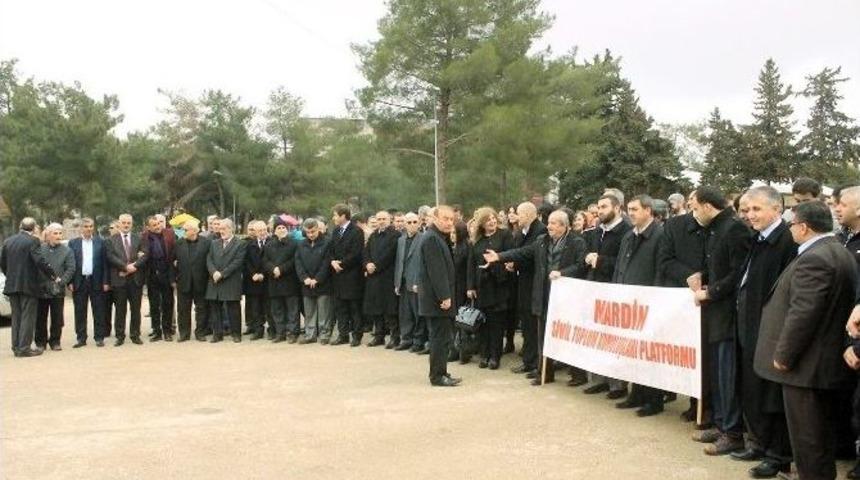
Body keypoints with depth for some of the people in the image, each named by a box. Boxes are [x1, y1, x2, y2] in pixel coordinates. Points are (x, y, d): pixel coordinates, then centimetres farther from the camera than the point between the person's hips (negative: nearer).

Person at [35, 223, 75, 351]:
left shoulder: (67, 251, 6)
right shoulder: (40, 249, 6)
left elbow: (70, 269, -2)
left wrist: (61, 282, -14)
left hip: (58, 291, 0)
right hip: (41, 289, 0)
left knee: (57, 319, 4)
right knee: (40, 318, 5)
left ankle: (55, 341, 15)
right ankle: (40, 342, 16)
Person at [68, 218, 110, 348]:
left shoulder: (100, 242, 6)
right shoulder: (73, 243, 6)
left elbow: (105, 263, 4)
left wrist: (106, 282, -2)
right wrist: (70, 282, -5)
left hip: (96, 281, 0)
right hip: (79, 282, 0)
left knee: (98, 311, 3)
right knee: (80, 312, 4)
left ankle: (99, 337, 10)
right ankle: (81, 338, 12)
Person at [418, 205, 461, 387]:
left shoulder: (439, 237, 17)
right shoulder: (432, 238, -16)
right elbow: (436, 270, -21)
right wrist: (444, 296, -22)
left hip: (440, 297, 10)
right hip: (437, 298, -10)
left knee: (441, 338, 14)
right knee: (441, 338, -4)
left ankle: (440, 373, 22)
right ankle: (438, 377, 2)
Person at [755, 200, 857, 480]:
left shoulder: (813, 259, -21)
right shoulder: (841, 253, 11)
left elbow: (802, 313, -25)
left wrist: (783, 355, -17)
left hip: (808, 364, -10)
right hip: (832, 361, 10)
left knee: (807, 437, 1)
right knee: (824, 432, 20)